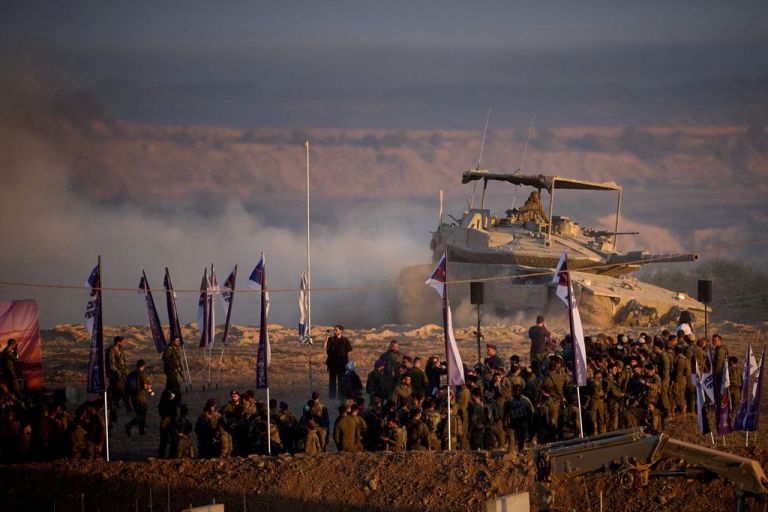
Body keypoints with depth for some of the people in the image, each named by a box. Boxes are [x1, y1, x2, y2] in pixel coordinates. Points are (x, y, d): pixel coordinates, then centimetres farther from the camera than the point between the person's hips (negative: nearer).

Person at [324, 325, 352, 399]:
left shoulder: (345, 340, 1)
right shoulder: (331, 339, 2)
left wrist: (348, 362, 1)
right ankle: (332, 395, 8)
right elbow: (324, 347, -10)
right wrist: (326, 338, -17)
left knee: (341, 379, 4)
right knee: (332, 379, 3)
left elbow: (348, 352, 4)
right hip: (332, 362, 1)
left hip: (342, 363, -1)